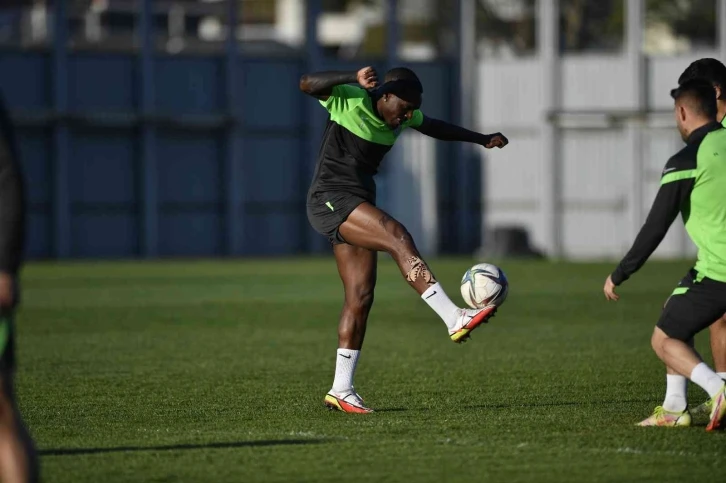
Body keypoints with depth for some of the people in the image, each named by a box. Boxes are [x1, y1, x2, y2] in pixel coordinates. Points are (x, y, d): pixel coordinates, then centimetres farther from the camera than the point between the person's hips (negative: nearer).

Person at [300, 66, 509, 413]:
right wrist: (354, 79, -41)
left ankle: (341, 390, 5)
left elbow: (436, 128, 28)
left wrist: (481, 139, 28)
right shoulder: (350, 100, -13)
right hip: (329, 199, -9)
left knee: (360, 297, 2)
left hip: (357, 207, 9)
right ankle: (454, 319, -36)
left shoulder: (403, 117, 10)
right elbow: (307, 84, -28)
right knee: (398, 237, -28)